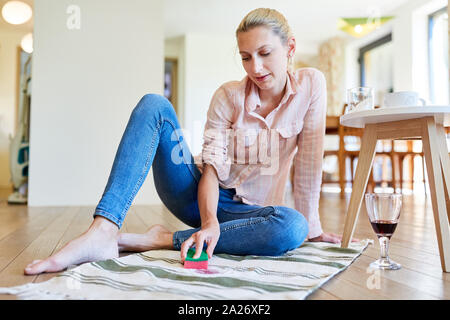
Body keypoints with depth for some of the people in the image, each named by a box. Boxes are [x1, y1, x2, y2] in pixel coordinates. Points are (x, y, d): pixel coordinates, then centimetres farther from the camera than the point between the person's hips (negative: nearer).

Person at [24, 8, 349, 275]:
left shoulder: (310, 84, -7)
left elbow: (310, 161, -6)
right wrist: (210, 222, -33)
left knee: (293, 227, -37)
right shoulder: (228, 96, -8)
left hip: (245, 210, 1)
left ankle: (159, 239, -26)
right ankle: (102, 232, -36)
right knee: (153, 105, -22)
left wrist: (312, 225, -3)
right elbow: (212, 166, -16)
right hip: (198, 195, 0)